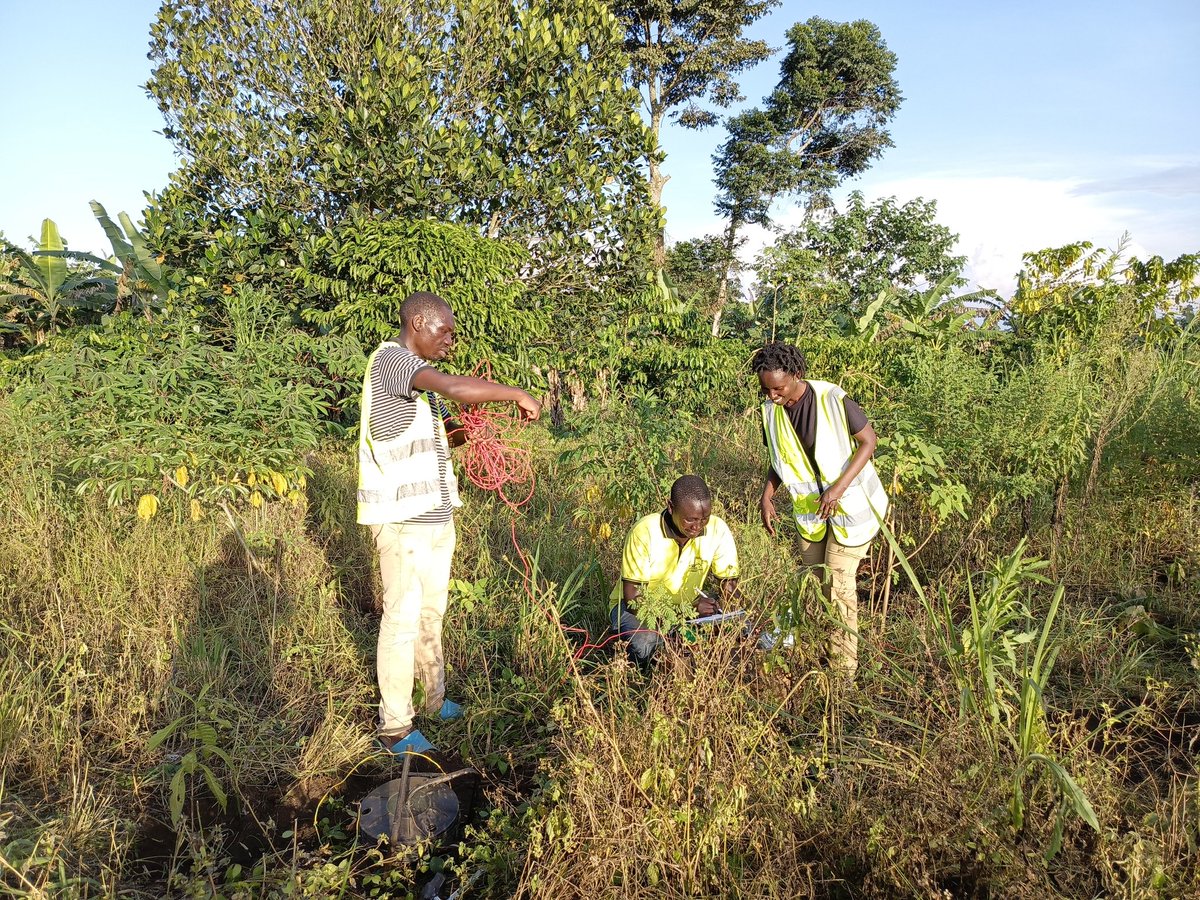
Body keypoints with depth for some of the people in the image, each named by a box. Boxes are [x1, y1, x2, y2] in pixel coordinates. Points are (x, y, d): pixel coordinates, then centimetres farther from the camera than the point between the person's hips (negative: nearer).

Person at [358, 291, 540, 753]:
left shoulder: (418, 371, 15)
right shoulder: (390, 359, -16)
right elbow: (455, 388, -33)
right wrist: (516, 393, -21)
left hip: (435, 512, 9)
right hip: (401, 517, -9)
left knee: (432, 611, 18)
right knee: (402, 618, 0)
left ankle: (435, 701, 33)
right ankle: (394, 727, 13)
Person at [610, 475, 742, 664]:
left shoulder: (718, 529, -16)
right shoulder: (644, 532, -26)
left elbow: (730, 585, -6)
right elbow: (633, 599, -24)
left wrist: (731, 601, -31)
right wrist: (687, 608, -36)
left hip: (689, 605, 4)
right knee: (645, 644, -36)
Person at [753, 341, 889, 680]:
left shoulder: (833, 400, -25)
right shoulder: (771, 410, -8)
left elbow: (868, 441, -16)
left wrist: (839, 487, -26)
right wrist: (767, 495, -8)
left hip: (850, 504, -5)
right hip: (809, 505, 6)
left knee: (838, 582, -4)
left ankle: (844, 668, 9)